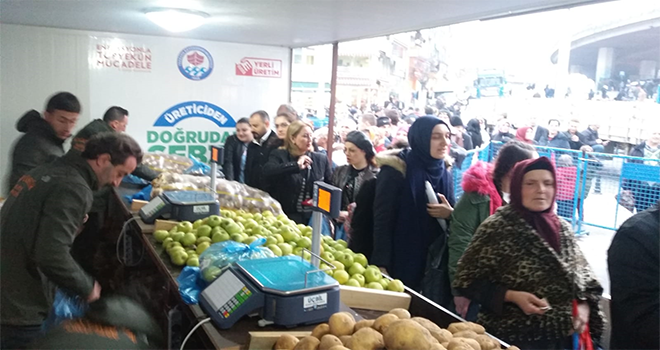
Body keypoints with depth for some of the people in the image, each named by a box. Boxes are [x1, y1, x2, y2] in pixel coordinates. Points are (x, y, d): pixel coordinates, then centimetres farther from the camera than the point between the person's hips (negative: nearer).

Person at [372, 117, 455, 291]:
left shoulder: (444, 173, 7)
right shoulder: (396, 170, -11)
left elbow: (450, 212, 13)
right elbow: (382, 220, -12)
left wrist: (450, 214, -11)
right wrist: (381, 264, -17)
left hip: (432, 262, 5)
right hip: (398, 262, -5)